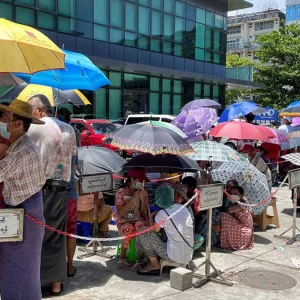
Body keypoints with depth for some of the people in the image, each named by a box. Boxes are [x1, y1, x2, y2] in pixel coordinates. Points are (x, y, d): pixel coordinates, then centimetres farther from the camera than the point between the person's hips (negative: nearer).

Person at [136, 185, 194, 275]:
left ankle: (155, 265, 6)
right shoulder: (183, 208, 7)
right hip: (189, 256, 7)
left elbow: (154, 230, 4)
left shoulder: (162, 214, -10)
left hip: (175, 256, -7)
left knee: (143, 232, -2)